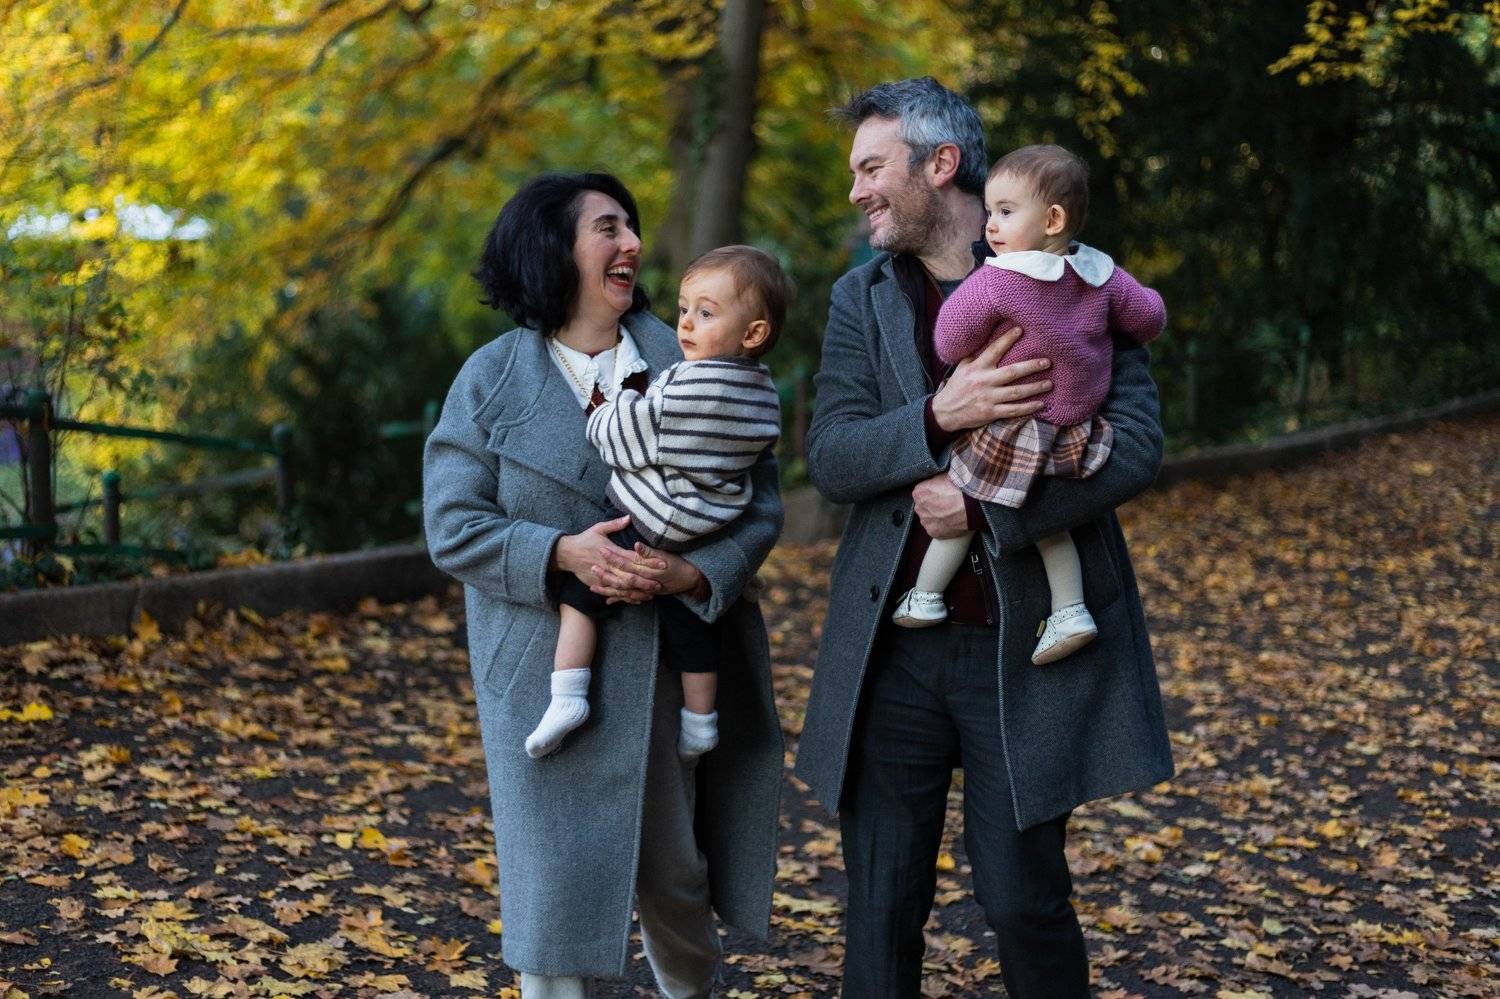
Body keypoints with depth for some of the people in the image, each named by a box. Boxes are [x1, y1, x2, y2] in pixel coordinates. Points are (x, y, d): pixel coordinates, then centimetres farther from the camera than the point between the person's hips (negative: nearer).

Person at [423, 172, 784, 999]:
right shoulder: (492, 379, -1)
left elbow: (760, 504, -1)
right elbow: (452, 528, -5)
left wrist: (690, 573, -20)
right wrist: (561, 553, -21)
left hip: (673, 671, 2)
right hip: (549, 676, -2)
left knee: (677, 875, 16)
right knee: (556, 879, 0)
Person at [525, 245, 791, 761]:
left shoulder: (684, 387, -25)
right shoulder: (764, 395, -1)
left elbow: (623, 437, -16)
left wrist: (611, 407, 7)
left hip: (650, 524, -7)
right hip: (712, 535, 7)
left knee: (579, 583, 8)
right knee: (692, 621, 20)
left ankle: (567, 692, 1)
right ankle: (700, 720, 32)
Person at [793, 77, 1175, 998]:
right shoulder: (861, 300, 9)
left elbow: (1136, 445, -9)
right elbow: (830, 457, -3)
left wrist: (984, 508, -17)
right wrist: (939, 418, -22)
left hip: (1026, 645, -3)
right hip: (893, 647, 3)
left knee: (1024, 901, 3)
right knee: (882, 906, 8)